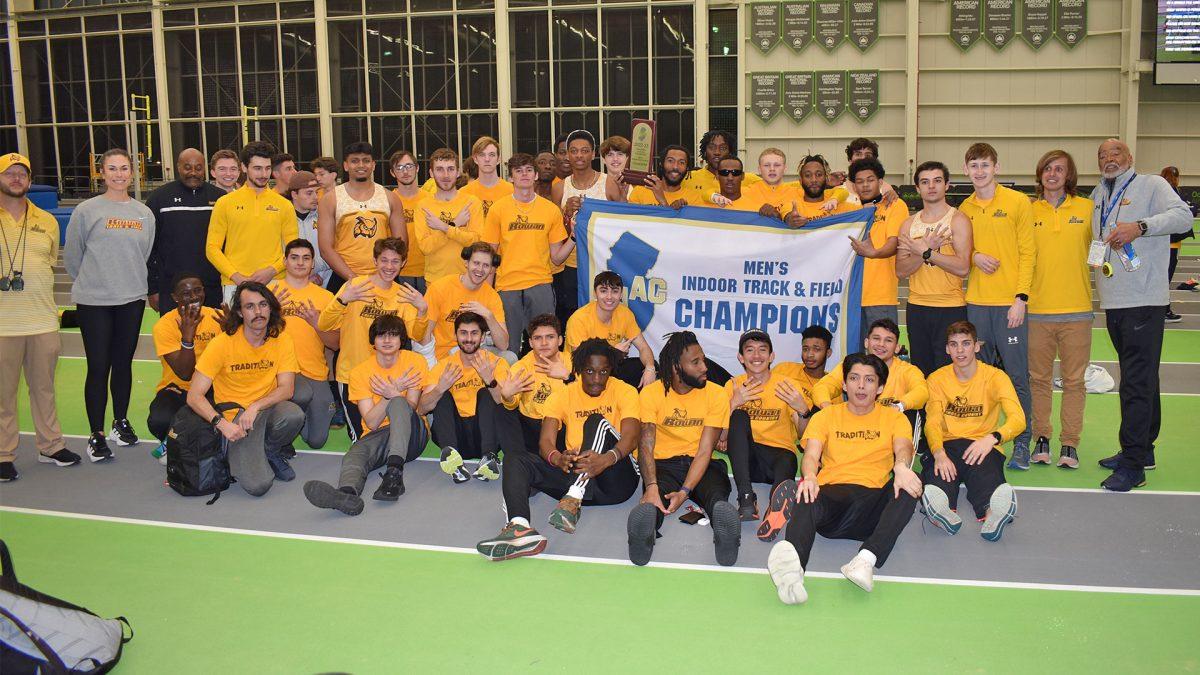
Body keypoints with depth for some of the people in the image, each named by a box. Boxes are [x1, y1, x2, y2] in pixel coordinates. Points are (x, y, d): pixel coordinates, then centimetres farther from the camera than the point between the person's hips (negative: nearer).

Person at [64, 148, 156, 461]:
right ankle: (96, 433, 6)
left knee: (123, 363, 12)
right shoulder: (86, 210, -4)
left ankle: (121, 422, 27)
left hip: (132, 300, 3)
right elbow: (72, 256, 2)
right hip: (93, 302, -3)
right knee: (98, 367, -2)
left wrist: (131, 282, 10)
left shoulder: (144, 213, 6)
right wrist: (91, 281, 9)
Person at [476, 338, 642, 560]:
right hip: (574, 474, 4)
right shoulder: (563, 396, 8)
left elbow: (631, 437, -17)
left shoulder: (624, 392, 0)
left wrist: (607, 459, -40)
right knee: (513, 459, -14)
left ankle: (573, 501, -44)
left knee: (598, 422, -27)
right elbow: (546, 441, -5)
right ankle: (520, 527, -44)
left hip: (616, 479, -3)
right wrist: (558, 458, -31)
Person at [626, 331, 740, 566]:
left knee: (717, 496, -37)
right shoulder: (651, 393, -2)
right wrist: (651, 486, -32)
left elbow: (705, 451, -7)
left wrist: (684, 491, -25)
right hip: (664, 464, 0)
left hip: (702, 465, 0)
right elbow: (646, 445, -11)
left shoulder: (716, 395, -2)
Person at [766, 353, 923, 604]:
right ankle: (793, 567, -65)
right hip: (831, 494, -1)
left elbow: (903, 447, 0)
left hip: (874, 500, 1)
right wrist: (809, 476, -21)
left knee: (910, 484, -30)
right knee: (805, 495, -36)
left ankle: (867, 558, -48)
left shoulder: (894, 418, 20)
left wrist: (901, 466, -27)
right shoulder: (826, 416, 20)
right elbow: (811, 454, 5)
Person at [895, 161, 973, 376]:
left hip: (951, 309, -4)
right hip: (917, 308, 4)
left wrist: (924, 250, -14)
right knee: (921, 373, 10)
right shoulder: (909, 224, 10)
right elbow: (901, 271, 0)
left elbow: (962, 268, -14)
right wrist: (927, 249, -14)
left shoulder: (958, 220, -3)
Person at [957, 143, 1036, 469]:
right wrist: (974, 256, -4)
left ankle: (1021, 444, 7)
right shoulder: (965, 208, 10)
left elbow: (1027, 252, -4)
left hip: (1010, 302, -4)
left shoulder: (1017, 202, -2)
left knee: (1017, 376, -1)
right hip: (976, 302, 4)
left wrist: (1021, 297, -11)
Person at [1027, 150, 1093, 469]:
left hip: (1076, 309, -1)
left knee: (1074, 380, 3)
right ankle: (1041, 438, 17)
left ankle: (1070, 443, 10)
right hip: (1037, 309, 1)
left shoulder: (1087, 208, 5)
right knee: (1039, 377, 7)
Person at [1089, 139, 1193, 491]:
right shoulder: (1097, 195, 19)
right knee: (1141, 378, 16)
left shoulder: (1151, 185, -2)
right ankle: (1143, 449, 25)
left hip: (1143, 300, -7)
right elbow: (1093, 240, 30)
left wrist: (1140, 226, -30)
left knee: (1137, 382, -9)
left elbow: (1183, 216, -19)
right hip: (1113, 302, 7)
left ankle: (1133, 464, -7)